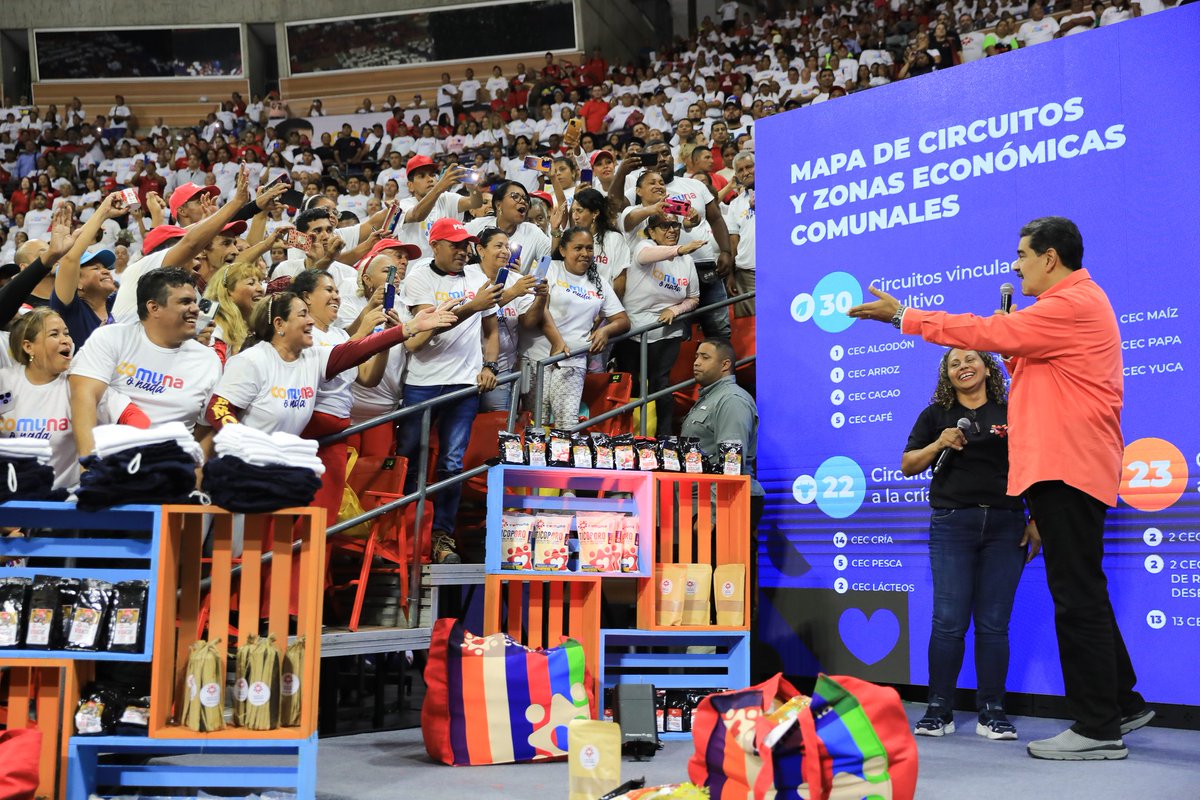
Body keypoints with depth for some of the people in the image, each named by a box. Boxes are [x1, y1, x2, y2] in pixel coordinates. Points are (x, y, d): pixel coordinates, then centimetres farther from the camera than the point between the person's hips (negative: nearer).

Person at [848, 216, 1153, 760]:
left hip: (1066, 470, -11)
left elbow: (989, 333, -12)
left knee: (1078, 598, -8)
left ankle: (1098, 729, -3)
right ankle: (1121, 704, 23)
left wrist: (903, 317, -6)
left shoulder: (1072, 304, -12)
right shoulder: (1076, 303, 23)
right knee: (1082, 595, 15)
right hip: (1062, 468, 11)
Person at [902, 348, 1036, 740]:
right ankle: (939, 711, 4)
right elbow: (907, 465, 9)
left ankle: (992, 712, 9)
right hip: (952, 524, 0)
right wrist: (938, 444, -8)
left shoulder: (1012, 413, 9)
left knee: (994, 623, 1)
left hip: (1005, 524, 0)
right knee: (949, 621, -4)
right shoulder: (936, 415, 11)